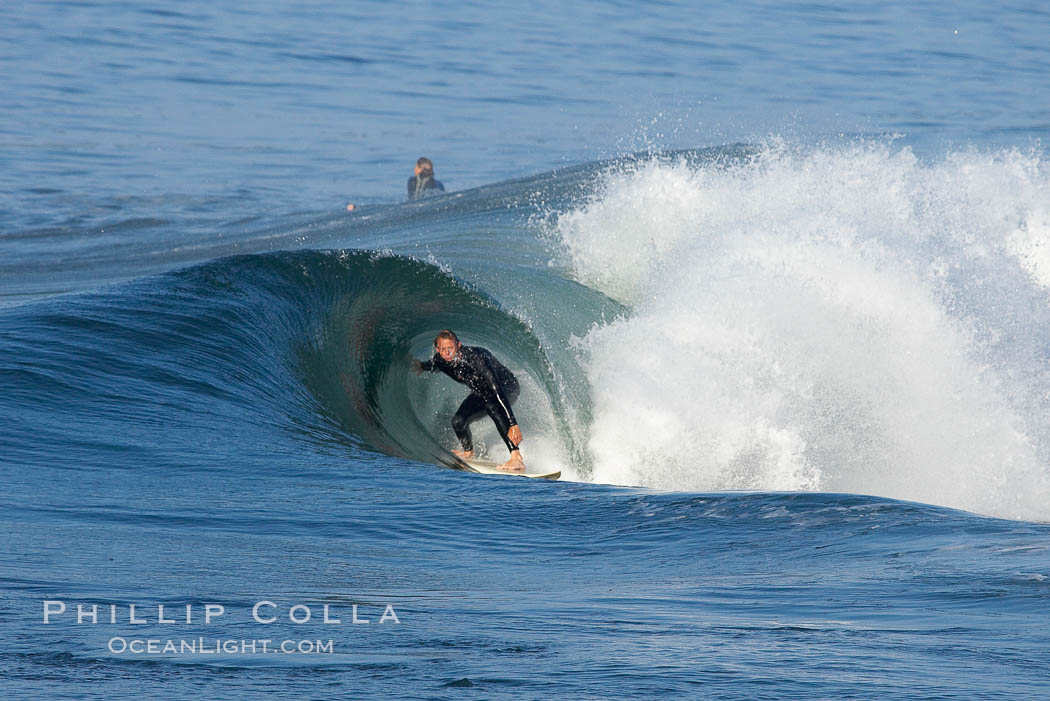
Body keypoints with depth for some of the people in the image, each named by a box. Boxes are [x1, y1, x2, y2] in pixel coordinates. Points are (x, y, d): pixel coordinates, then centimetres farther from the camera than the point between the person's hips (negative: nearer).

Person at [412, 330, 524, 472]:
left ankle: (517, 459, -46)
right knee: (458, 422, -9)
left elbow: (497, 391, -46)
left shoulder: (475, 358, -39)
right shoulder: (440, 361, -19)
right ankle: (468, 452, 27)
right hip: (481, 392, 7)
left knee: (492, 406, -38)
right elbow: (430, 366, 14)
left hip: (507, 386, -7)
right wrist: (419, 366, -5)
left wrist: (513, 424, -51)